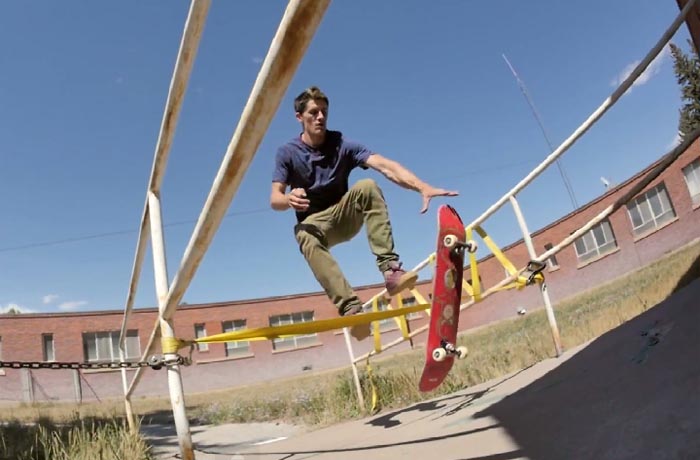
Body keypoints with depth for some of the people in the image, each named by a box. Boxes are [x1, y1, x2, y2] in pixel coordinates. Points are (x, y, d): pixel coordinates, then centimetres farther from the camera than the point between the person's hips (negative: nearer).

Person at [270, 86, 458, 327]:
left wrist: (422, 187, -42)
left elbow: (385, 166, -25)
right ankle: (349, 307, -49)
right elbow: (274, 199, -16)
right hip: (312, 222, -1)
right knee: (308, 240, -38)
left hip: (344, 217, 1)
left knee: (367, 186, -30)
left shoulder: (342, 145, -10)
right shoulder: (287, 153, -7)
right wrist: (290, 199, -43)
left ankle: (390, 268, -36)